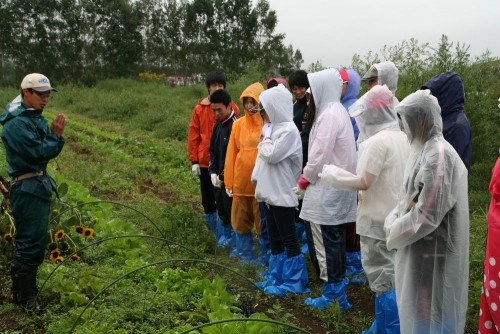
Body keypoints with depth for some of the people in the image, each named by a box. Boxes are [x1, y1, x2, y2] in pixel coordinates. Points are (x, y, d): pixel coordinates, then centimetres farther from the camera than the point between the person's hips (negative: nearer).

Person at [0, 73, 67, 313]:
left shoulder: (36, 118, 13)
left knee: (37, 239, 15)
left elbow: (50, 151, 10)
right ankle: (26, 298, 5)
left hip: (40, 185, 10)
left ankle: (21, 290, 28)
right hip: (27, 188, -10)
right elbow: (38, 153, -21)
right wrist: (55, 135, -9)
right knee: (30, 242, -5)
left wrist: (55, 135, -8)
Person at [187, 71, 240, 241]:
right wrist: (194, 161, -2)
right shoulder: (200, 108, 1)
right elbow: (193, 136, 2)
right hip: (206, 162, 2)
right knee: (208, 200, 9)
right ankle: (216, 235, 23)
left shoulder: (232, 107, -1)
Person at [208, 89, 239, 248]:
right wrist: (213, 172, 5)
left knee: (231, 211, 1)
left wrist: (223, 176, -14)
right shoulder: (218, 125, 11)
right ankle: (225, 236, 31)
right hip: (218, 178, 8)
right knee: (222, 210, 17)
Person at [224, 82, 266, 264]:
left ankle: (266, 257, 22)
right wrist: (229, 181, 3)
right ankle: (245, 255, 30)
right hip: (241, 181, 4)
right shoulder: (238, 124, 3)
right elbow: (231, 154, 4)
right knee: (240, 221, 14)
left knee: (263, 222, 7)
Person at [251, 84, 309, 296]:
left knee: (288, 239, -1)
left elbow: (271, 155, -20)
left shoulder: (288, 130, -15)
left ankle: (294, 282, 7)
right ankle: (277, 277, 25)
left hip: (282, 193, -9)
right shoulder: (273, 128, 13)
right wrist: (259, 181, 11)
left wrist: (266, 135, -5)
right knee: (275, 239, 15)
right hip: (271, 192, 9)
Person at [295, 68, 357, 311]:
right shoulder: (337, 111, 14)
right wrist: (308, 178, 10)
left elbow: (319, 155, -21)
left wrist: (304, 180, -6)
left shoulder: (328, 115, -18)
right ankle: (338, 288, 25)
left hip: (326, 190, -10)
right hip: (336, 188, 10)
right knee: (334, 240, 16)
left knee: (324, 242, -1)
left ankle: (332, 293, 8)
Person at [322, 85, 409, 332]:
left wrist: (329, 173, -8)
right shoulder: (402, 139, 7)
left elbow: (362, 182, -20)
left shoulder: (376, 142, -19)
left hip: (379, 220, -9)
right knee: (391, 276, 17)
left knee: (384, 281, 1)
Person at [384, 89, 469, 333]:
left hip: (430, 251, -9)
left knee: (427, 313, 5)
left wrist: (395, 231, -10)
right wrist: (393, 221, -4)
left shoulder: (438, 155, -22)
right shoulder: (423, 149, 7)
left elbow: (427, 214, -24)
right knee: (416, 308, 20)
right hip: (417, 246, 9)